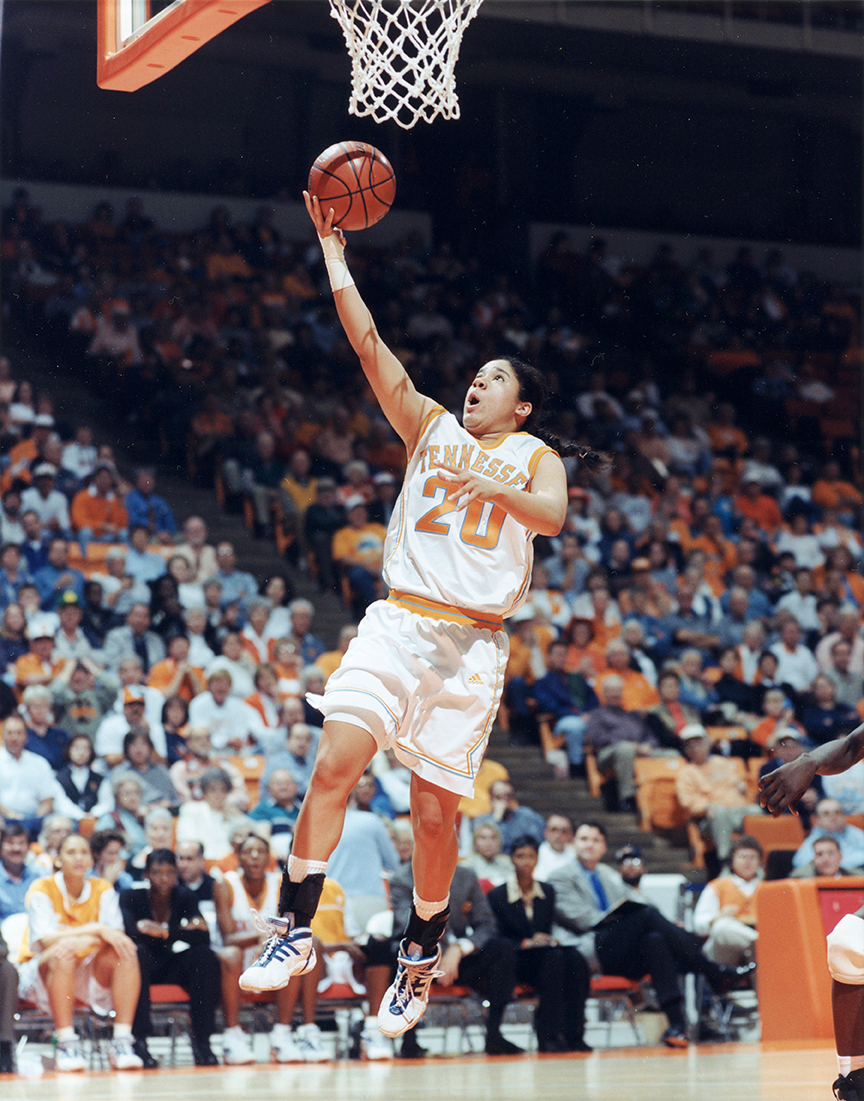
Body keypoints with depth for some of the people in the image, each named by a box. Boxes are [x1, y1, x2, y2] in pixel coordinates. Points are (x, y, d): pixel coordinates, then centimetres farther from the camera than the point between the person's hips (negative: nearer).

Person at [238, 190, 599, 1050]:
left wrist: (485, 481, -24)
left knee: (435, 811, 0)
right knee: (336, 759, -18)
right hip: (399, 621, 1)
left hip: (473, 640, -1)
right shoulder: (431, 428, 17)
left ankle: (420, 957, 19)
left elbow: (551, 516, -11)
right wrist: (333, 251, 4)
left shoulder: (535, 458, 12)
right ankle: (295, 930, -14)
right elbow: (369, 344, 9)